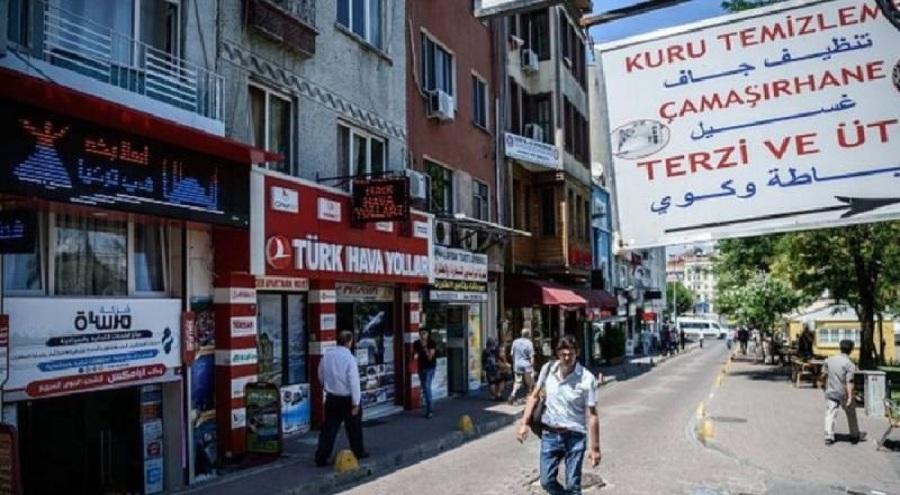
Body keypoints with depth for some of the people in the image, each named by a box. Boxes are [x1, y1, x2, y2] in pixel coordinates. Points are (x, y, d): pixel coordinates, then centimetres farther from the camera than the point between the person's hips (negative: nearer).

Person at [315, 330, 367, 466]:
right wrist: (356, 403, -14)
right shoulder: (349, 358, -18)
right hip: (347, 398, -4)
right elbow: (354, 381, -19)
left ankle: (321, 457, 5)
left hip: (331, 398, 5)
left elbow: (321, 377, 12)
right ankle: (358, 453, 29)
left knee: (329, 428, 9)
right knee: (354, 427, 14)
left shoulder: (326, 356, 0)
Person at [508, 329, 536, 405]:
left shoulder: (515, 342, 1)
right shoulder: (529, 343, -11)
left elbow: (512, 354, 7)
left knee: (517, 381, 8)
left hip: (517, 365, 3)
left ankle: (513, 394, -12)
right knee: (529, 383, 11)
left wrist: (514, 364, 17)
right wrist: (532, 366, -4)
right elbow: (531, 356, -10)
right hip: (527, 365, -3)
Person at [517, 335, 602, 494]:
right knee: (547, 482, 10)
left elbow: (591, 415, -13)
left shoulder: (586, 379, -16)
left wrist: (595, 448, -11)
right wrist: (524, 423, 1)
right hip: (550, 434, 4)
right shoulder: (548, 369, -5)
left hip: (575, 437, -4)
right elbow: (534, 396, 8)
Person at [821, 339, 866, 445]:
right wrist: (850, 397, -23)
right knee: (851, 414, 16)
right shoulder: (850, 364, -13)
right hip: (843, 393, -3)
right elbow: (849, 382, -21)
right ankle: (855, 436, 30)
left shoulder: (829, 360, 0)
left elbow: (823, 375, 7)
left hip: (830, 392, 3)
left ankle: (829, 436, -7)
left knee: (830, 414, 2)